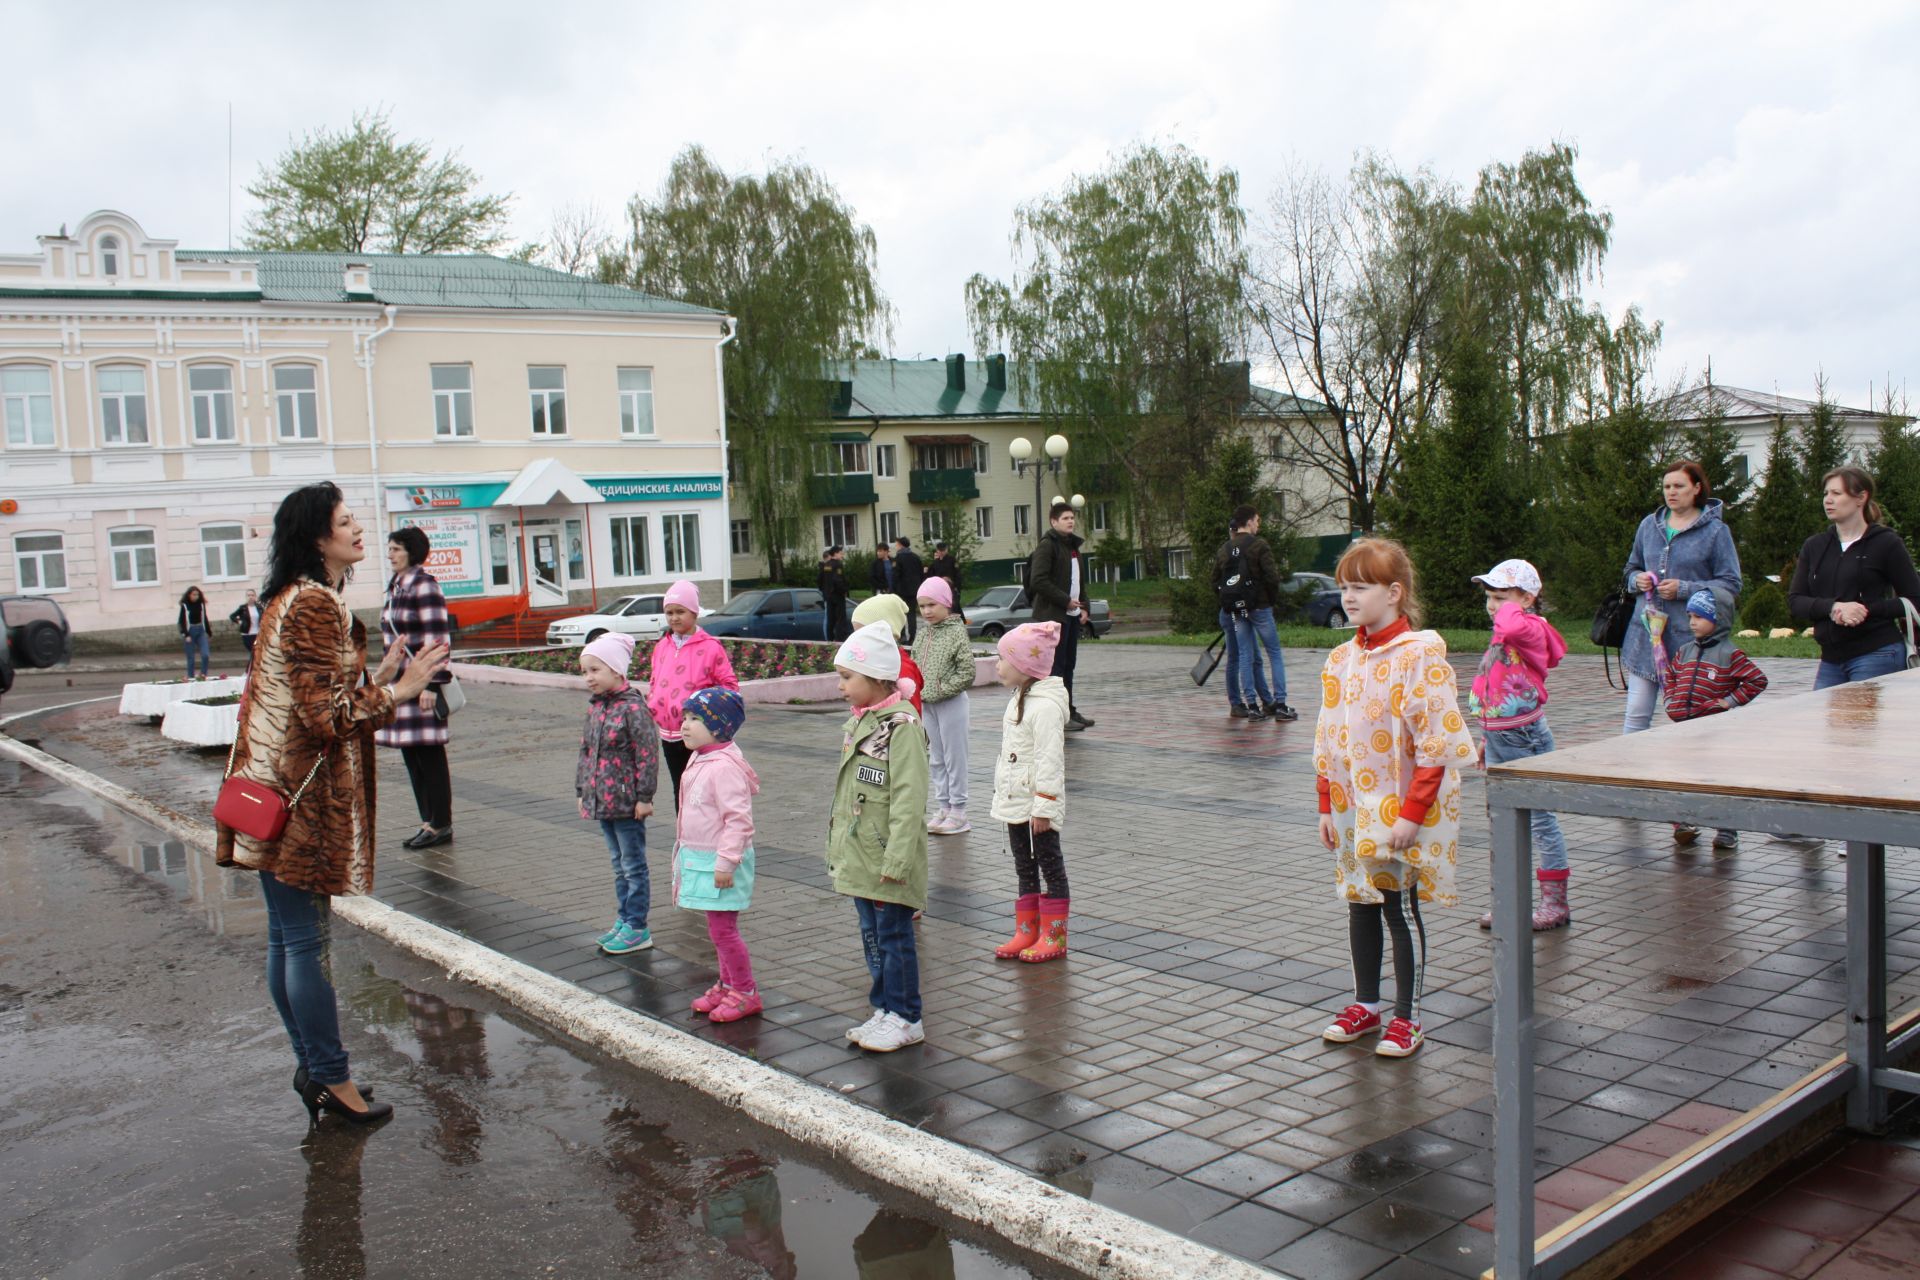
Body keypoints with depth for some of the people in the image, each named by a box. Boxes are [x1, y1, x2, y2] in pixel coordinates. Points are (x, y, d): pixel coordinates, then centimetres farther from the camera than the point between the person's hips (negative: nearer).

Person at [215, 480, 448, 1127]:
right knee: (306, 941, -2)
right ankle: (333, 1079, 7)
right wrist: (395, 691, -15)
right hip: (301, 800, -10)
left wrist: (376, 681, 9)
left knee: (288, 939, 14)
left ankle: (311, 1066, 25)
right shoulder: (315, 604, -16)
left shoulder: (293, 599, 16)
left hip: (280, 791, 10)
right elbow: (327, 714, -20)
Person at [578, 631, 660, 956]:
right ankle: (624, 921, 27)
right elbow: (585, 751, 17)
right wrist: (582, 790, 16)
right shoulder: (595, 707, 9)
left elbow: (647, 754, -17)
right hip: (602, 801, 8)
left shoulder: (632, 707, -16)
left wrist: (644, 796, -16)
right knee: (619, 865, 17)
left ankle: (637, 929, 9)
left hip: (627, 803, -8)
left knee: (633, 866, 2)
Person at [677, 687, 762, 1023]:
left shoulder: (725, 767, -22)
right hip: (700, 858, 10)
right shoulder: (700, 760, 10)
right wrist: (686, 855, 26)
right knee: (718, 928, 19)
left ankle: (746, 993, 8)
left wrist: (725, 861, -25)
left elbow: (738, 819, -25)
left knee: (723, 929, -4)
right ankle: (727, 984, 31)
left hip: (719, 862, -10)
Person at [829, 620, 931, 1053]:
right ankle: (885, 1010, 28)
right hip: (859, 856, 9)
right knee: (872, 935, 16)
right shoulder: (859, 724, 12)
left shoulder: (902, 727, -17)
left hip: (886, 861, -9)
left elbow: (908, 801, -21)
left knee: (894, 936, 1)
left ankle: (905, 1018, 13)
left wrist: (896, 860, -24)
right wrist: (838, 848, 18)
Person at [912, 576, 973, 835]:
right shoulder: (923, 632, 8)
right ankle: (944, 808, 23)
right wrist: (917, 690, 0)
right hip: (926, 704, 7)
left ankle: (958, 812, 8)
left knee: (954, 757, 0)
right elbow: (914, 664, 15)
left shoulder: (957, 631, -11)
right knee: (935, 758, 13)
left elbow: (966, 673, -15)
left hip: (951, 703, -7)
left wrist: (939, 692, -15)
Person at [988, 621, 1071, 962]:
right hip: (1015, 802, 10)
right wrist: (1004, 796, 20)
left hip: (1037, 805, -10)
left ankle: (1054, 936, 11)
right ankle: (1026, 931, 24)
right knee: (1024, 869, 15)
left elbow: (1049, 761, -23)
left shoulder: (1046, 705, -21)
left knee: (1051, 867, 2)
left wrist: (1043, 807, -23)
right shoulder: (1019, 699, 11)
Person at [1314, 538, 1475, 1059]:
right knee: (1361, 904, 15)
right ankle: (1365, 1003, 30)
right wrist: (1327, 806, 8)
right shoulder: (1342, 658, 6)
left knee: (1400, 907, 2)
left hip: (1401, 811, -6)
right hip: (1353, 809, 6)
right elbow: (1327, 741, 11)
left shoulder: (1420, 654, -14)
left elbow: (1436, 742, -17)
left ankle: (1407, 1017, 16)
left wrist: (1412, 814, -19)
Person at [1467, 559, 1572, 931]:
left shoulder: (1531, 630, -13)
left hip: (1526, 738, -9)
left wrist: (1509, 608, -19)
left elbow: (1513, 627, -41)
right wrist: (1487, 738, 20)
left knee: (1539, 818, -1)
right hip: (1499, 741, 9)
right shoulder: (1501, 636, 13)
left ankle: (1555, 903, 9)